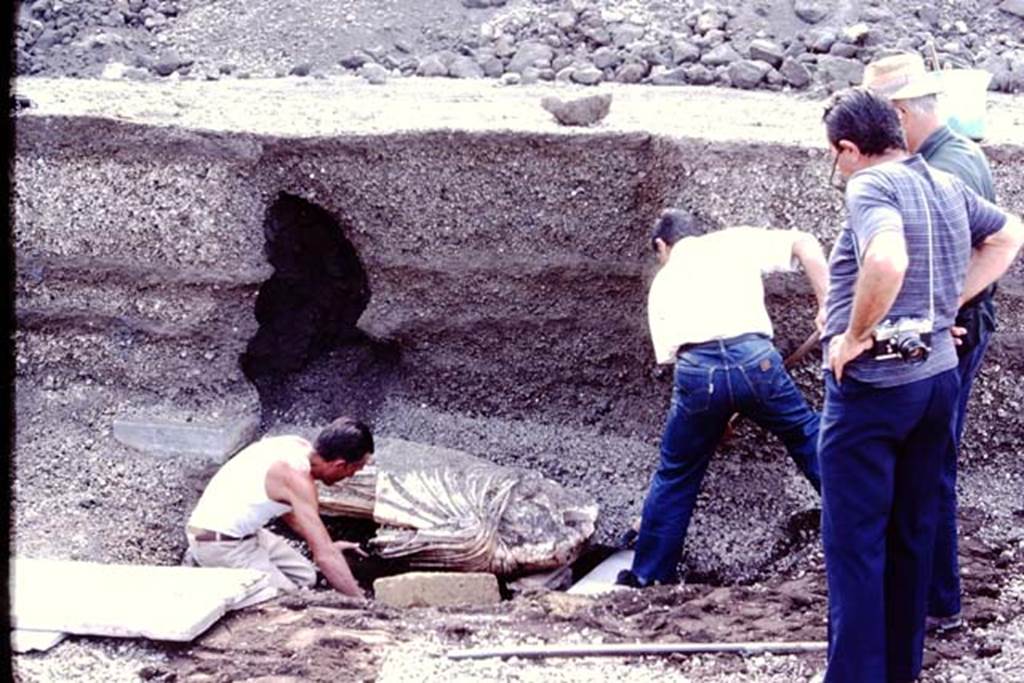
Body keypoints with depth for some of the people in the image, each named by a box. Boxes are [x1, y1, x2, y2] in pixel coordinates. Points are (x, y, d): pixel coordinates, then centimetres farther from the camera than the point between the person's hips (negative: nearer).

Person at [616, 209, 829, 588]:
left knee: (674, 478, 19)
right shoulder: (735, 242, 21)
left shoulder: (663, 282, 28)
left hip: (695, 372, 2)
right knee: (810, 440, 18)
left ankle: (647, 575, 27)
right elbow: (805, 244, 7)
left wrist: (720, 410, 35)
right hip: (754, 358, -2)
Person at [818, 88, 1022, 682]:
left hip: (873, 384, -8)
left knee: (855, 542, 0)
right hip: (939, 376, 8)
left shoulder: (871, 186, -15)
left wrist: (855, 336, -21)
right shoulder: (948, 186, 9)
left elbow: (888, 259, -35)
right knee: (912, 535, 16)